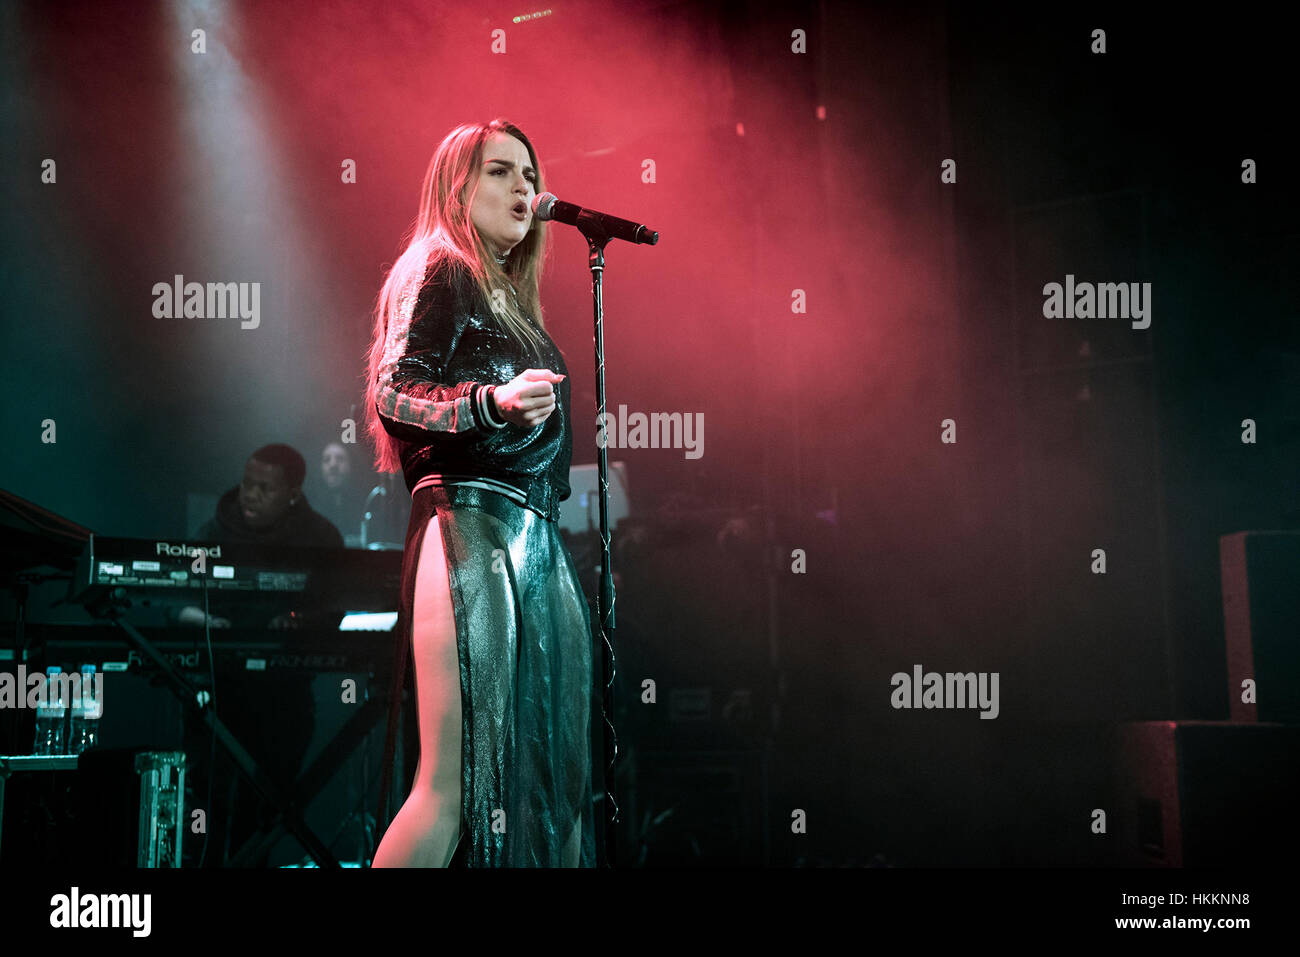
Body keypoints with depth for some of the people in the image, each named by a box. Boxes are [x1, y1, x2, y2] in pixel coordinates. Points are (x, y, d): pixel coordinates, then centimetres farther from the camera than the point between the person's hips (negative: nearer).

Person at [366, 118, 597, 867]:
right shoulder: (437, 272, 2)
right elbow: (393, 393, -12)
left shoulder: (510, 298, 25)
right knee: (456, 783, -16)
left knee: (549, 780, 2)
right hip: (471, 530, -9)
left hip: (537, 541, 9)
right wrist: (492, 404, -25)